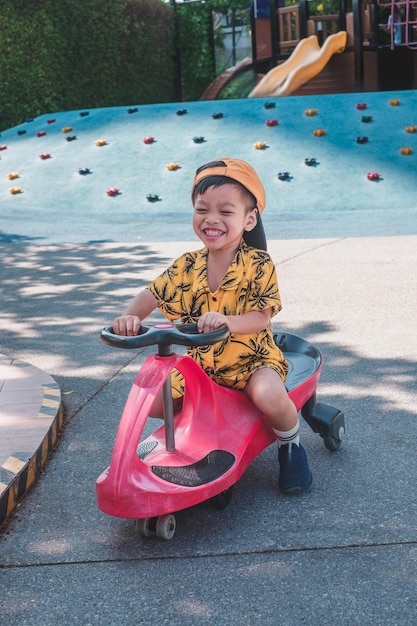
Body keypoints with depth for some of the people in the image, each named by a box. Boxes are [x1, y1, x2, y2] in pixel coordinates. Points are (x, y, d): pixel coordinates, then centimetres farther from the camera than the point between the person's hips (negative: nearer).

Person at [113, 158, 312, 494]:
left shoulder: (258, 265, -15)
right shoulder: (188, 266, -3)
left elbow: (261, 317, -23)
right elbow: (152, 294, -2)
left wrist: (226, 321, -43)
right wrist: (131, 316, -25)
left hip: (251, 359, -5)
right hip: (200, 363, 5)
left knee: (268, 394, -37)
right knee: (151, 402, -8)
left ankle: (290, 444, 0)